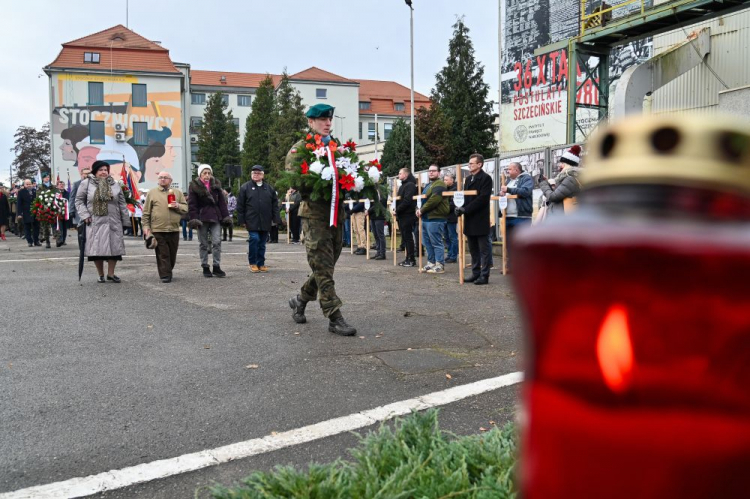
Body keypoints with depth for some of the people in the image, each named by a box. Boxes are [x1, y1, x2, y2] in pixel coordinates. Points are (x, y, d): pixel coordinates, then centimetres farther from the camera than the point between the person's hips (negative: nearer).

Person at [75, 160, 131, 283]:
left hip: (113, 222, 2)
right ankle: (101, 275, 15)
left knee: (114, 247, 1)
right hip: (95, 222, -2)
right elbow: (79, 201, 6)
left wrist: (126, 221, 7)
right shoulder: (86, 183, 4)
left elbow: (122, 204, 11)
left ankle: (111, 273, 14)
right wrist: (84, 215, -6)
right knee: (97, 249, 1)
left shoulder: (114, 185, 11)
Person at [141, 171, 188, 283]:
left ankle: (168, 271, 27)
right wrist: (146, 226, -2)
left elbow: (185, 208, 12)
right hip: (158, 229, -2)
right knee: (162, 254, -5)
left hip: (174, 229, 3)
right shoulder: (152, 193, 7)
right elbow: (146, 212, 5)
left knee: (172, 254, 9)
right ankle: (165, 276, -2)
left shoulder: (178, 193, 13)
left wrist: (178, 206, -9)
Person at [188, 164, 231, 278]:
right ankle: (205, 267, 12)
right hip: (202, 217, -2)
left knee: (217, 242, -5)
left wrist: (225, 216, 1)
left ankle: (216, 267, 2)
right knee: (204, 244, 5)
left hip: (215, 217, 2)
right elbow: (192, 204, -5)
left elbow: (222, 202, 8)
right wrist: (194, 219, -13)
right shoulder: (194, 186, -1)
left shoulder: (216, 185, 9)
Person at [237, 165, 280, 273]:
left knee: (262, 243, 8)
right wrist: (242, 220, -3)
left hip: (265, 222, 3)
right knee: (254, 239, -13)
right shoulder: (245, 187, 2)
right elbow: (240, 205, 1)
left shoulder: (269, 188, 11)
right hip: (252, 221, -3)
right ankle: (253, 263, 2)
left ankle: (261, 263, 18)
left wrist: (276, 218, 4)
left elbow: (275, 204, 12)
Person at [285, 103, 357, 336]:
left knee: (325, 267, 12)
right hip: (315, 214, -6)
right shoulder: (300, 148, 0)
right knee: (323, 269, -6)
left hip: (337, 213, 6)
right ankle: (334, 318, -4)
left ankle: (300, 299, 33)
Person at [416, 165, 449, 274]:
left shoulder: (439, 185, -10)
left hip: (435, 219, -10)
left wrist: (422, 210, -15)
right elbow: (422, 199, 22)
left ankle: (440, 265, -4)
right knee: (427, 242, 13)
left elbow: (433, 200, -22)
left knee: (436, 243, -7)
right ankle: (431, 263, 20)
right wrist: (418, 209, 2)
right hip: (426, 218, 10)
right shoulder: (428, 185, 22)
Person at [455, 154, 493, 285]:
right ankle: (476, 273, 20)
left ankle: (484, 275, 4)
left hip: (480, 220, -8)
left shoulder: (486, 178, -8)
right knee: (473, 249, 12)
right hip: (469, 220, 8)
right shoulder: (468, 179, 16)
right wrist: (460, 208, -5)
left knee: (484, 249, 0)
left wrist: (466, 209, -20)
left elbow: (482, 198, -17)